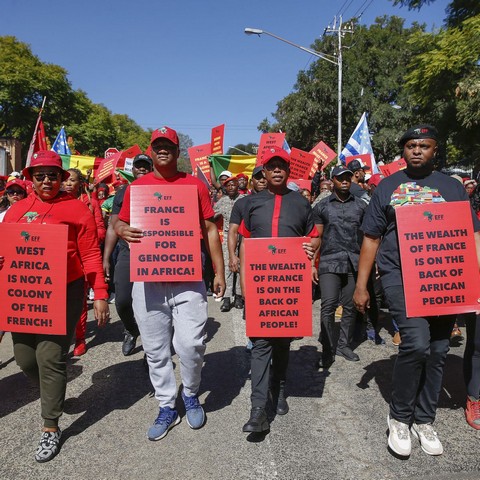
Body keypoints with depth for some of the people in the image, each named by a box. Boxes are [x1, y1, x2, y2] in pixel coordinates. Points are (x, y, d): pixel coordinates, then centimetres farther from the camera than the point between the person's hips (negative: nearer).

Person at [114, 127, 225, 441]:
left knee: (190, 343, -6)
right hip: (148, 279, 2)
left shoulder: (195, 185, 4)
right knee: (155, 349, 10)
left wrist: (219, 272, 2)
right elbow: (121, 223, 14)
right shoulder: (137, 187, 8)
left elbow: (210, 230, 6)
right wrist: (122, 231, -11)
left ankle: (191, 394, 25)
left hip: (188, 278, -2)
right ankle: (167, 408, 28)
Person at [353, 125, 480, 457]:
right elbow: (371, 238, 6)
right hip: (400, 276, -3)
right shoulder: (388, 187, 7)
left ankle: (424, 420, 29)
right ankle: (399, 417, 6)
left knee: (438, 350, 8)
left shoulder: (453, 187, 11)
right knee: (417, 342, -19)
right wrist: (361, 286, 2)